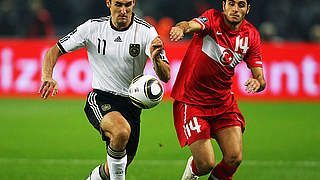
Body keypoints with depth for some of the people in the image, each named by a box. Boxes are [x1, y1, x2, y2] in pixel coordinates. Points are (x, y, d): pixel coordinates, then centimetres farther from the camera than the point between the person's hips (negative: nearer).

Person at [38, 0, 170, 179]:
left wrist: (156, 58, -37)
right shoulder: (93, 27, -5)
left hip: (132, 103, 2)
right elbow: (55, 50, 2)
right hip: (100, 99, -2)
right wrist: (47, 77, -17)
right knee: (121, 131, -35)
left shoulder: (146, 32, -8)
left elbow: (165, 77, -15)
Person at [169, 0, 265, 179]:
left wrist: (258, 82, -24)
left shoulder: (251, 35, 1)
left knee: (235, 159, -11)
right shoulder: (212, 19, -11)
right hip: (191, 101, -4)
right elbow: (191, 25, -34)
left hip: (223, 102, 4)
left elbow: (260, 77, 0)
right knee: (205, 164, -13)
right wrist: (181, 28, -58)